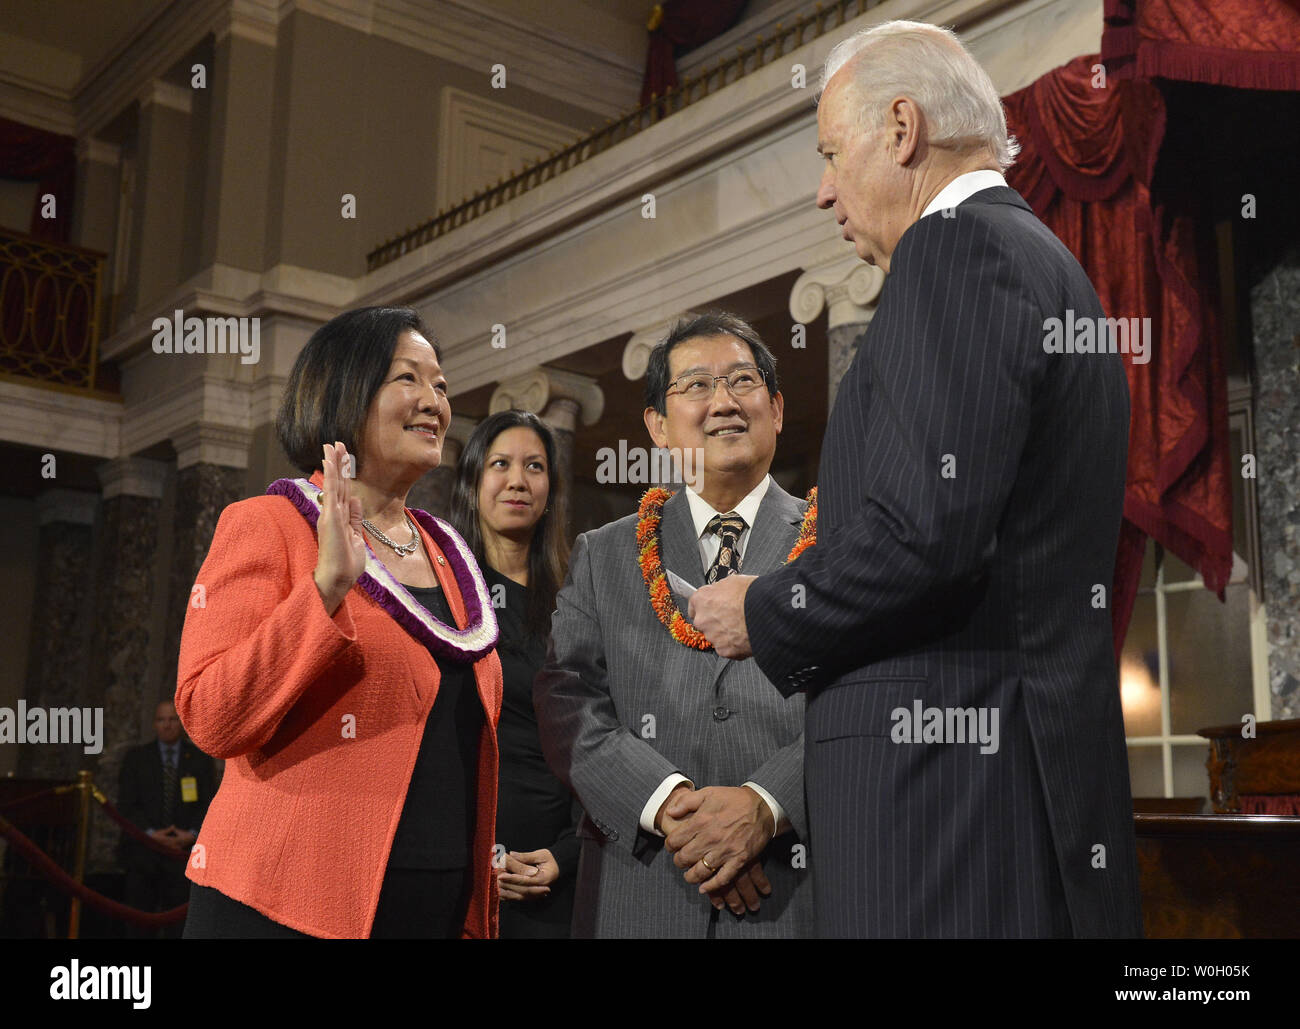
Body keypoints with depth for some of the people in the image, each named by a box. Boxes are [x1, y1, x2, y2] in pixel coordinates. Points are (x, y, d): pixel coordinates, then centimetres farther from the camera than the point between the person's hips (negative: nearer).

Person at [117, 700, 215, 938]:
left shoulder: (199, 759, 10)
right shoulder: (136, 757, 10)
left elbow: (207, 804, 6)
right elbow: (126, 805, 3)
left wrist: (193, 834, -11)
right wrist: (150, 833, -11)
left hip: (184, 851, 0)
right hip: (143, 852, 0)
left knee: (179, 921, -2)